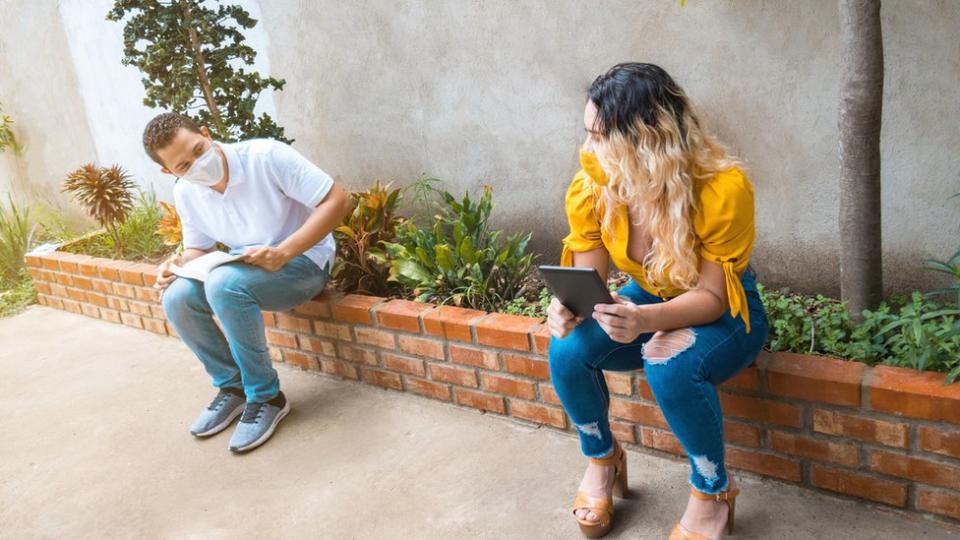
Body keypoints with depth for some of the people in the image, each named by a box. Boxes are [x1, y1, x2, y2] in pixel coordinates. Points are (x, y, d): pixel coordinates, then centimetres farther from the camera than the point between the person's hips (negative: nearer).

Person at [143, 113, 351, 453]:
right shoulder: (186, 193, -2)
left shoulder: (266, 156, -20)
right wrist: (179, 263, -12)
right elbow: (198, 248, 14)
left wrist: (284, 252, -31)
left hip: (303, 261, -6)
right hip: (246, 269, 6)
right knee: (176, 298, -17)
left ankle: (267, 397, -15)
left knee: (224, 285, -32)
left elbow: (337, 200, -22)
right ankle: (233, 386, 4)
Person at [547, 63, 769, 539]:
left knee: (671, 366, -36)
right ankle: (602, 459, 7)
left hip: (725, 312, -4)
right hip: (647, 301, 4)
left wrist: (646, 319, -45)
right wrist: (567, 306, -37)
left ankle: (712, 494, -5)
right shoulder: (590, 187, -19)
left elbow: (711, 295, -26)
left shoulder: (723, 188, -31)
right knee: (567, 349, -23)